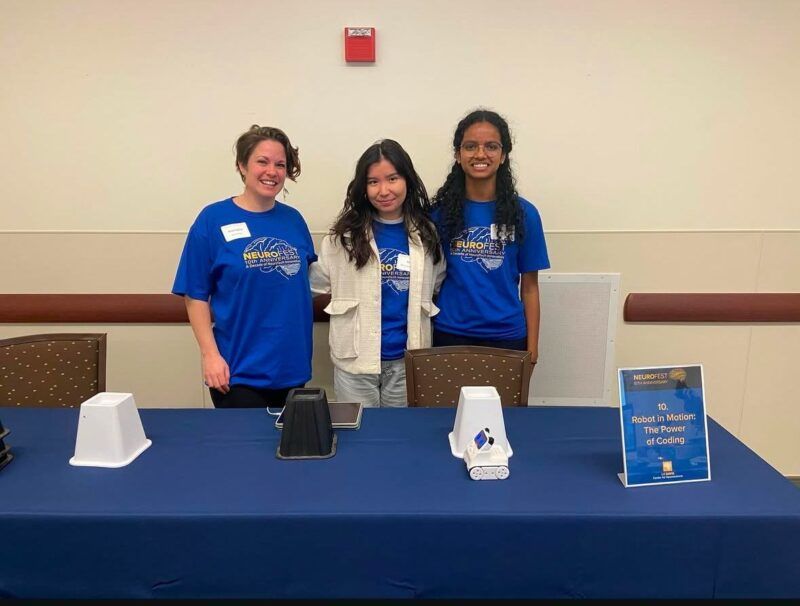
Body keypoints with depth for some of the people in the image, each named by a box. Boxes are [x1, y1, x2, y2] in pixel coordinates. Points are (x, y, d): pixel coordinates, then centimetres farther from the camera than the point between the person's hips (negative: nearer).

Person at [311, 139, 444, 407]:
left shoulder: (426, 233, 2)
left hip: (408, 360, 2)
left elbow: (437, 284, 13)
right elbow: (316, 285, -1)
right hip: (356, 360, -1)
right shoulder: (344, 234, -4)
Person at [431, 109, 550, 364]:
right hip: (450, 335, 0)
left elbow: (529, 287, 1)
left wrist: (532, 347, -1)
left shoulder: (523, 213, -3)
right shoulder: (440, 211, -2)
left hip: (507, 337, 0)